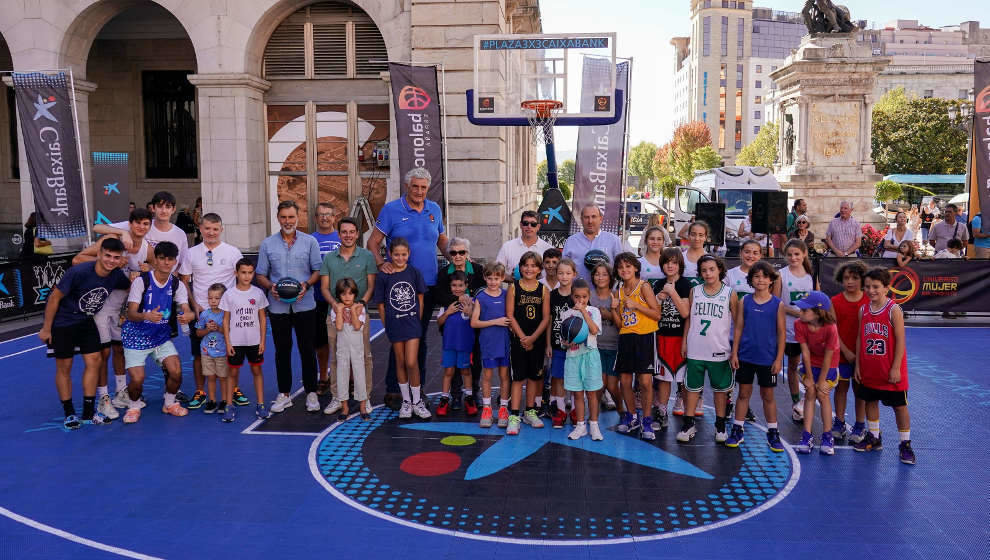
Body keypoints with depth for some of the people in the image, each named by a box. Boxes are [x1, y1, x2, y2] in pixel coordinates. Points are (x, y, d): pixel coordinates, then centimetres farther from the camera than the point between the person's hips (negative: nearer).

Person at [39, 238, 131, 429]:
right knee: (64, 367, 2)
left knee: (94, 362, 0)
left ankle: (88, 413, 11)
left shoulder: (116, 276, -12)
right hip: (62, 322, -5)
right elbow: (54, 297, -19)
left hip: (86, 321, 5)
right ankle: (69, 414, 16)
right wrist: (46, 329, -13)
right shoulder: (79, 272, -28)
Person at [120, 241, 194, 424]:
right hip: (137, 336, -3)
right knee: (137, 379, -14)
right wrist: (147, 316, -42)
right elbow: (131, 314, -20)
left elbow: (187, 310, -12)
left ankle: (170, 403, 17)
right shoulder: (141, 281, -16)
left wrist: (189, 315, -37)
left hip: (161, 336, 3)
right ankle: (133, 407, 18)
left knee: (176, 372, -11)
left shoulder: (177, 284, -4)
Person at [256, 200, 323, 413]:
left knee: (307, 349, 2)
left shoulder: (310, 242, 3)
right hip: (278, 306, 1)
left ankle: (311, 393, 13)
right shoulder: (267, 244, 7)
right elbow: (260, 274, 9)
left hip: (304, 305, -1)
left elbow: (318, 270, 4)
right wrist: (271, 287, -10)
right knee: (282, 350, 8)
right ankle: (284, 394, 18)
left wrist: (307, 284, -14)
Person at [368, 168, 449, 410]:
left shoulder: (434, 209, 9)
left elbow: (442, 240, 20)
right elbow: (373, 242, -4)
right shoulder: (391, 210, -4)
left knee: (421, 337, 12)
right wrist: (381, 264, -21)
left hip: (428, 283, 4)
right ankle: (393, 390, 7)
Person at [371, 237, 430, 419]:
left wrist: (418, 320, 4)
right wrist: (387, 326, -3)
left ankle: (417, 401, 9)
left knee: (412, 363, -6)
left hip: (412, 323, 0)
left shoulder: (414, 272, -2)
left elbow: (420, 297, 6)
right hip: (394, 324, 0)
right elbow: (380, 304, -1)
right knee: (400, 362, 10)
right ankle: (406, 401, 23)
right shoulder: (383, 276, -5)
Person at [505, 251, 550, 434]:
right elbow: (510, 315, -5)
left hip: (537, 340, 2)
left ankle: (530, 412, 23)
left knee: (534, 376, 10)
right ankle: (514, 416, 0)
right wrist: (522, 337, -10)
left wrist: (533, 337, -11)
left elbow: (546, 318, -1)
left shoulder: (543, 290, 2)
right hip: (518, 339, -2)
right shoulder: (514, 287, -2)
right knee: (518, 377, -2)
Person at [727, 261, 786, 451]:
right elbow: (738, 328, 3)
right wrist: (734, 353, -1)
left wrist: (779, 358, -5)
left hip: (768, 358, -1)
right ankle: (737, 431, 18)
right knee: (744, 393, 9)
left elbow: (781, 333, -2)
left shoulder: (777, 304, -3)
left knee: (768, 395, 9)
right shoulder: (744, 302, 1)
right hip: (745, 356, 1)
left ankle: (773, 434, 21)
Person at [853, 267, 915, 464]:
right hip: (869, 370, 5)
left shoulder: (894, 310, -13)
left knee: (899, 406, 4)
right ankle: (874, 438, 32)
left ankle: (905, 444, 15)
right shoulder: (863, 310, 3)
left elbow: (900, 341, -13)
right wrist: (857, 365, 6)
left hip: (890, 372, -5)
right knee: (870, 402, 15)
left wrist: (895, 368, -15)